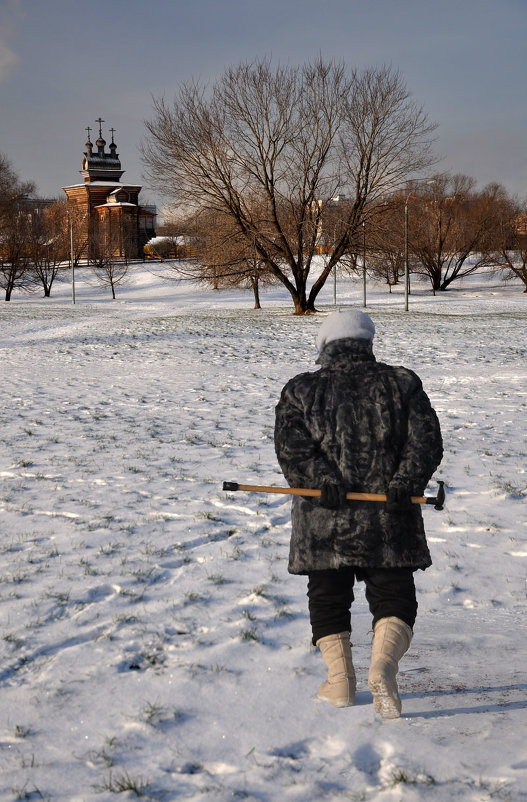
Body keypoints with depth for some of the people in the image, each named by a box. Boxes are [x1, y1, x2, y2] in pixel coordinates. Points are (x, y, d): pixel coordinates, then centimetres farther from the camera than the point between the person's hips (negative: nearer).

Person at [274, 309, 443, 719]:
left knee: (327, 599, 15)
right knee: (394, 597, 8)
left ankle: (340, 681, 12)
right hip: (389, 518, 0)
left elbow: (291, 446, -8)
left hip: (324, 519, 0)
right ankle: (383, 667, -15)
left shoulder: (302, 390, 6)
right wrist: (405, 483, -13)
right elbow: (426, 439, -4)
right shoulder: (402, 383, 7)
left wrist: (323, 480, -17)